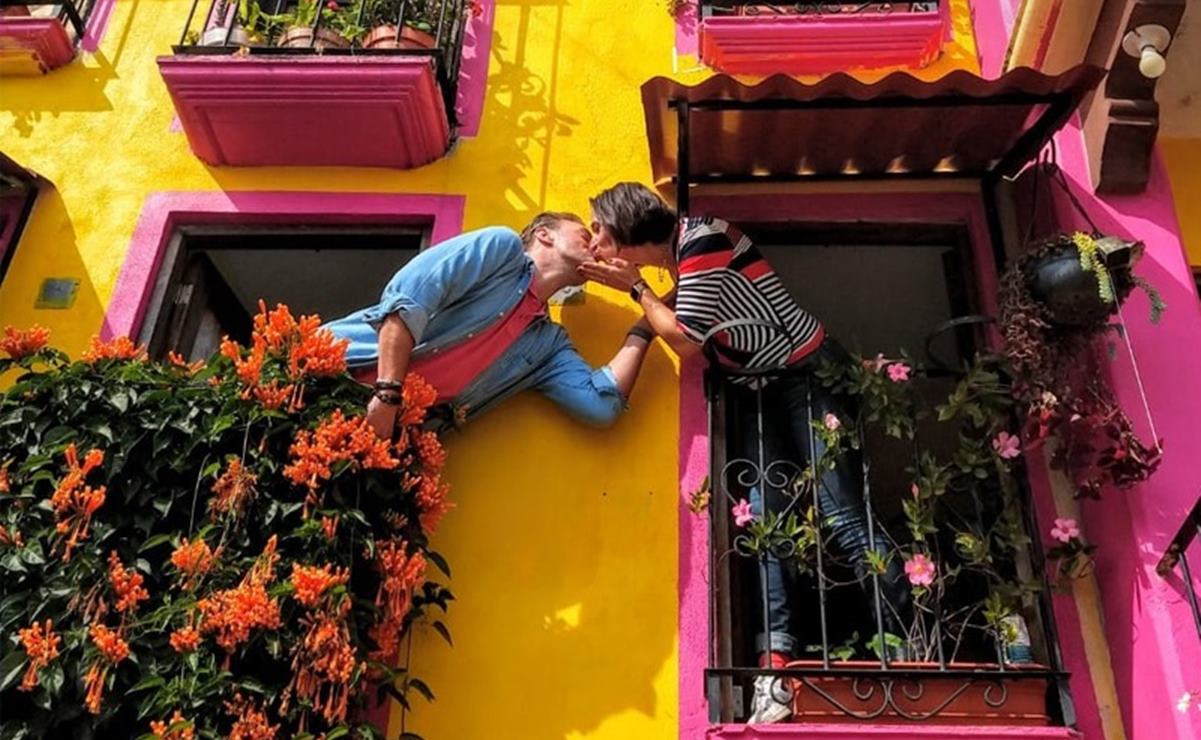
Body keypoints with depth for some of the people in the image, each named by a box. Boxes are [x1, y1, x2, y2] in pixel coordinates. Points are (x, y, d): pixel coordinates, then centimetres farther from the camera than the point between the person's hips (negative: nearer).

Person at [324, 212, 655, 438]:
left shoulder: (549, 344, 20)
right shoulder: (503, 246, 2)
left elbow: (602, 405, 5)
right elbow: (406, 299, -10)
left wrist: (644, 327, 14)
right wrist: (389, 393, -21)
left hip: (397, 428, 5)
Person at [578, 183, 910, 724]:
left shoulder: (701, 242, -19)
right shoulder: (682, 248, 8)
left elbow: (686, 341, -18)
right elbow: (685, 327, 12)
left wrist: (634, 287, -9)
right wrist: (637, 286, 4)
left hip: (808, 375, -8)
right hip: (758, 388, 8)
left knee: (843, 517, -13)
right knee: (764, 517, -7)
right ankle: (775, 663, -11)